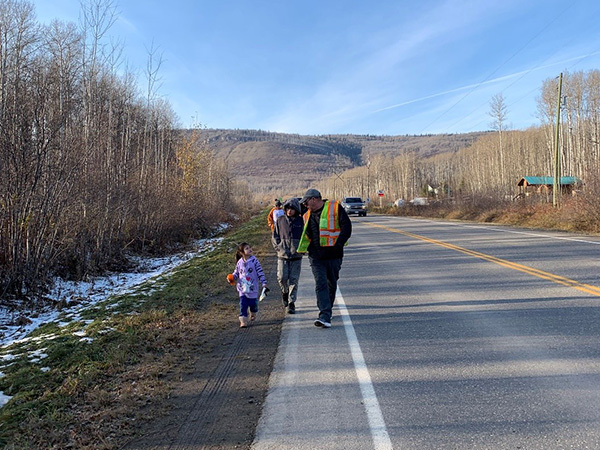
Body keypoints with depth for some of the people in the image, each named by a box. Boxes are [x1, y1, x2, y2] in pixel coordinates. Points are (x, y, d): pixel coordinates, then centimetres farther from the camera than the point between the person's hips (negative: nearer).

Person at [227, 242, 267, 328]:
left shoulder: (254, 261, -9)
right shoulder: (239, 263, -1)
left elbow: (260, 272, -8)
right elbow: (236, 273, 11)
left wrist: (264, 283, -12)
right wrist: (232, 277, -9)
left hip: (253, 288, -1)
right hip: (243, 288, 1)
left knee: (253, 303, 11)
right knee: (243, 305, -5)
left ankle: (253, 314, 41)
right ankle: (243, 321, 0)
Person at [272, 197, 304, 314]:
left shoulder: (301, 221, 0)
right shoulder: (280, 220, 3)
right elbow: (274, 236, 9)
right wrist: (279, 247, -3)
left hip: (296, 256, -1)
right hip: (283, 256, 1)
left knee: (293, 280, 0)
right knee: (282, 278, 0)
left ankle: (291, 302, 8)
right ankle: (285, 292, 32)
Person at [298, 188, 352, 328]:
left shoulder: (335, 208, -4)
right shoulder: (308, 215, 12)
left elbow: (346, 227, -8)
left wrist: (338, 245, -15)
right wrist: (307, 249, 5)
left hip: (333, 255, -2)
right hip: (316, 257, 2)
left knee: (332, 285, 11)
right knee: (321, 285, -11)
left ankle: (327, 310, 31)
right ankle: (325, 316, -16)